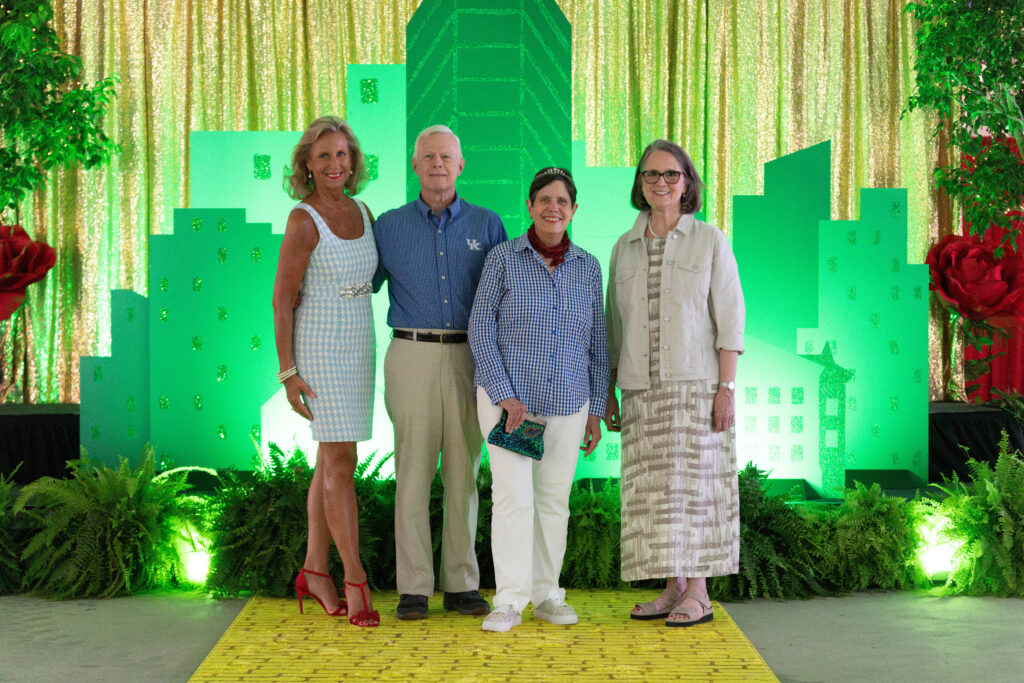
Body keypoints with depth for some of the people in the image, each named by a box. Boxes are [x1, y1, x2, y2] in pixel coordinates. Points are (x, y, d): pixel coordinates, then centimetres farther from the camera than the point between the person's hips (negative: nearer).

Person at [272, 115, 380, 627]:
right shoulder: (302, 221, -13)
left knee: (332, 460, 10)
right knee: (341, 463, -8)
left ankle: (314, 571, 20)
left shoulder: (362, 212, 8)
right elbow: (282, 301, -12)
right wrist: (287, 373, -15)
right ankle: (355, 579, -1)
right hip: (319, 351, -7)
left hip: (356, 349, 7)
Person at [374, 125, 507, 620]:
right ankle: (414, 588, 4)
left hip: (469, 358, 1)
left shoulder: (486, 225, 8)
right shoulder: (390, 226, 8)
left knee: (464, 473, 4)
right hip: (412, 356, -1)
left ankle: (462, 584, 12)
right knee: (413, 472, -2)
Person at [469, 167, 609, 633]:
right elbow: (481, 329, -5)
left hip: (568, 402, 3)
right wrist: (505, 397, -12)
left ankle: (547, 595, 19)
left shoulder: (588, 268, 7)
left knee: (554, 499, 8)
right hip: (507, 396, -3)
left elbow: (597, 343, 10)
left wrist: (596, 410, 7)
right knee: (513, 495, -9)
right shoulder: (503, 259, -2)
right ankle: (509, 601, -3)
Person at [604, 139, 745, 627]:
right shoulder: (624, 248, 11)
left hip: (696, 384, -4)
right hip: (643, 389, 4)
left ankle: (699, 594, 4)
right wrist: (607, 394, 10)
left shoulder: (710, 241, 1)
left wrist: (727, 387, -12)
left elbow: (730, 317, -4)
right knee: (654, 489, 4)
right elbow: (615, 326, 14)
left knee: (695, 483, -3)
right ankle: (673, 588, 14)